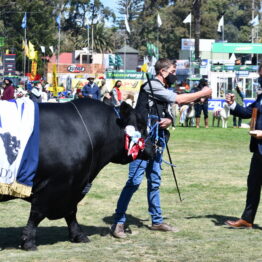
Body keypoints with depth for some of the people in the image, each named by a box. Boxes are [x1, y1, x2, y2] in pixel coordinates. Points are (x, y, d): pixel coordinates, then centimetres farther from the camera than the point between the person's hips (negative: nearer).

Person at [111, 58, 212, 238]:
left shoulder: (163, 91, 18)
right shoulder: (152, 86, -9)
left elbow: (168, 113, 17)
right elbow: (179, 100, -12)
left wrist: (169, 120, -8)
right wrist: (202, 94, -2)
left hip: (156, 141, 9)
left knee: (155, 181, 13)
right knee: (135, 181, -12)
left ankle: (157, 221, 20)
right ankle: (119, 223, -9)